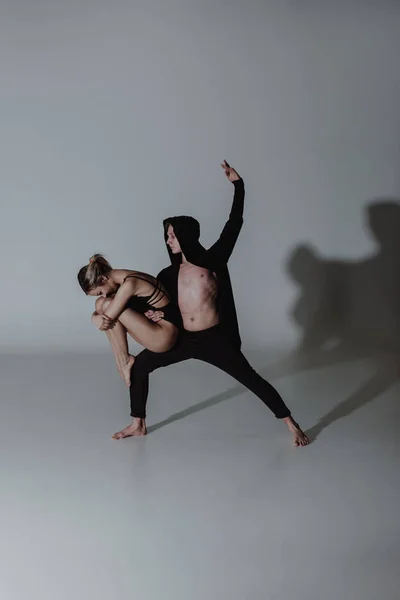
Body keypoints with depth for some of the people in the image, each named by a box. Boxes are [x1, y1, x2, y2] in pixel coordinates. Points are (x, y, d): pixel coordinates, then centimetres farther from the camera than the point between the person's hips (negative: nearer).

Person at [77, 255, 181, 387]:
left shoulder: (129, 284, -23)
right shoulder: (124, 279, 6)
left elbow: (104, 322, -20)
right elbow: (104, 322, 10)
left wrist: (95, 317, 1)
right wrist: (97, 315, -11)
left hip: (163, 336, -10)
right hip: (154, 326, 10)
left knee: (107, 305, -17)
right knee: (101, 303, 1)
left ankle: (125, 359, -4)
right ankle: (121, 360, 0)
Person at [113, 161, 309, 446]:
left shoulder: (214, 260, -6)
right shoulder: (169, 275, 6)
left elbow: (235, 223, -8)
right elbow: (150, 300, 15)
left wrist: (238, 185, -12)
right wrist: (152, 313, -10)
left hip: (215, 339, -4)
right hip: (184, 339, 5)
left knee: (252, 379, -4)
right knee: (139, 365, 0)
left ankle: (292, 425, 7)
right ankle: (138, 424, 13)